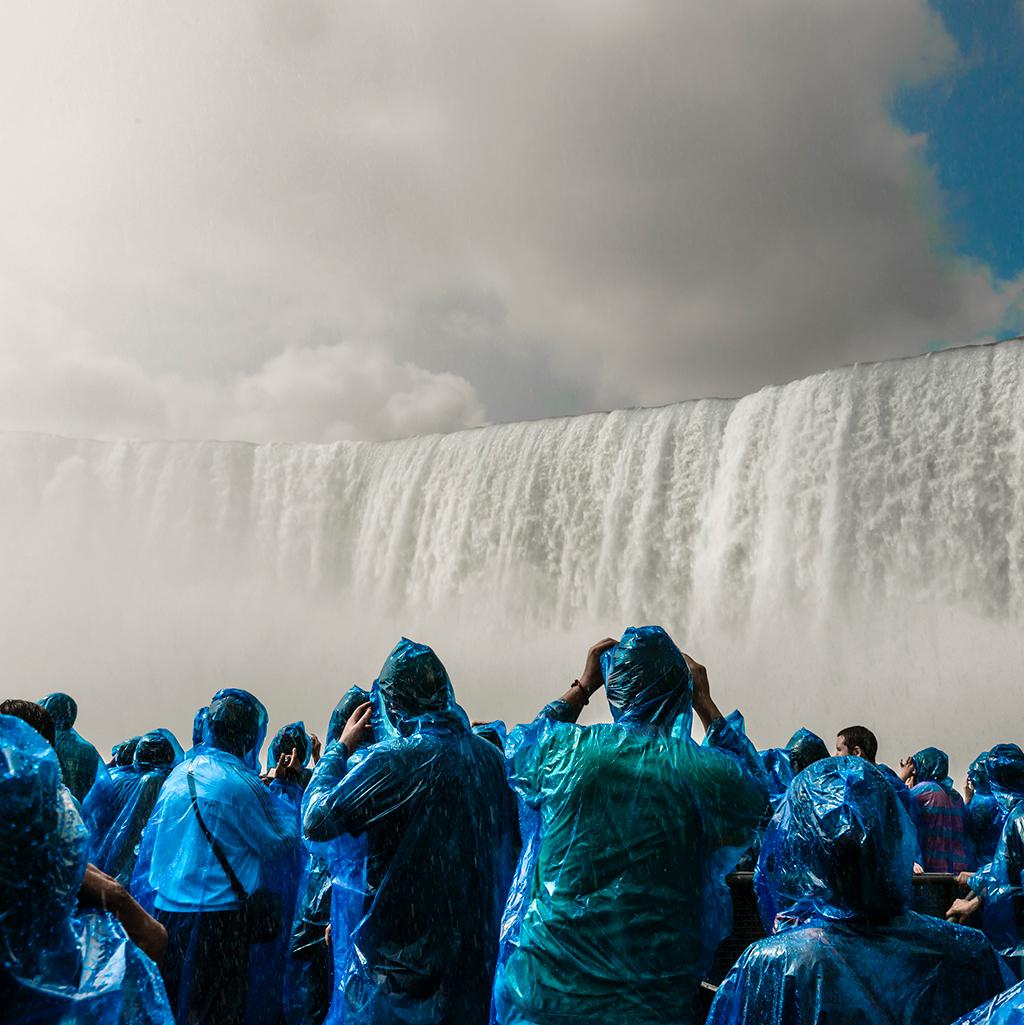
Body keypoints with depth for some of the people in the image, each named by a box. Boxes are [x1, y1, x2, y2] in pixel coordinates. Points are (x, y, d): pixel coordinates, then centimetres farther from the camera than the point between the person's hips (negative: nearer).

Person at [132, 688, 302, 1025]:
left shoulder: (177, 775, 6)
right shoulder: (240, 784, -15)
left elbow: (152, 842, 18)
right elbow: (281, 845, -4)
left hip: (166, 911, 6)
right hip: (221, 918, -6)